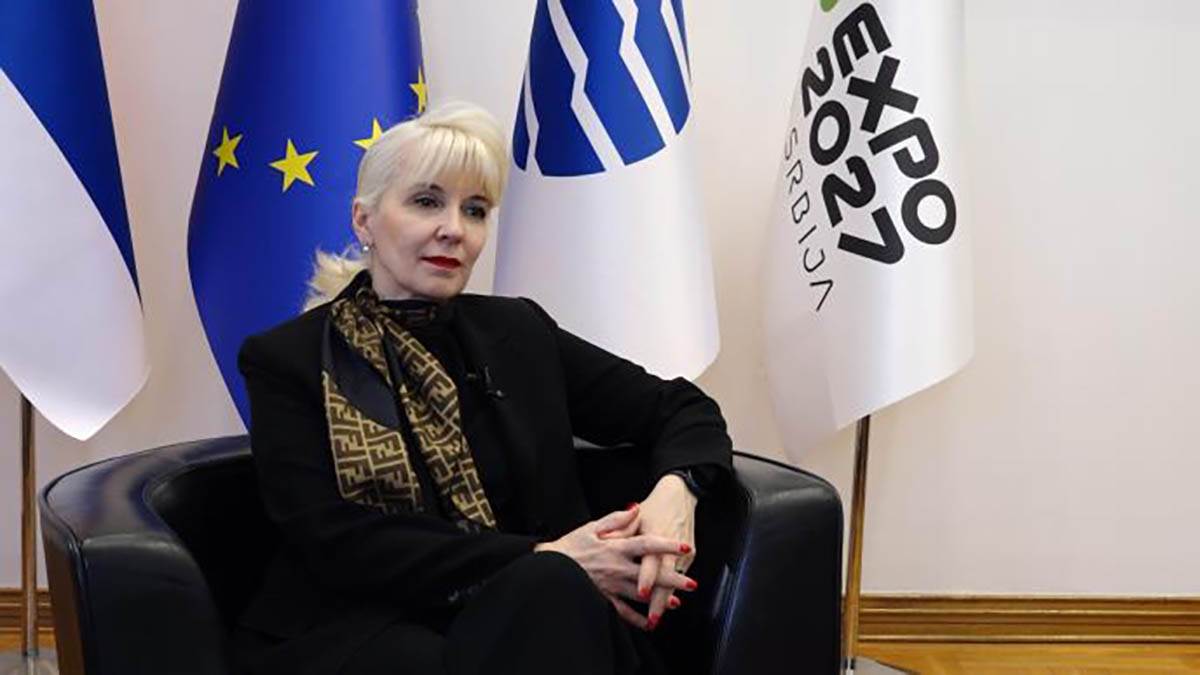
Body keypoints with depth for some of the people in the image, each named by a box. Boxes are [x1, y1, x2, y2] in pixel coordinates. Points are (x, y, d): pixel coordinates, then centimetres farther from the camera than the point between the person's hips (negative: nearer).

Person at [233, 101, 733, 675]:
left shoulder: (518, 333, 14)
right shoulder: (286, 360, 4)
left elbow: (681, 408, 16)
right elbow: (336, 543, -8)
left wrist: (674, 488, -9)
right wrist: (542, 560, -18)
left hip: (524, 617, 3)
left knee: (555, 590, -34)